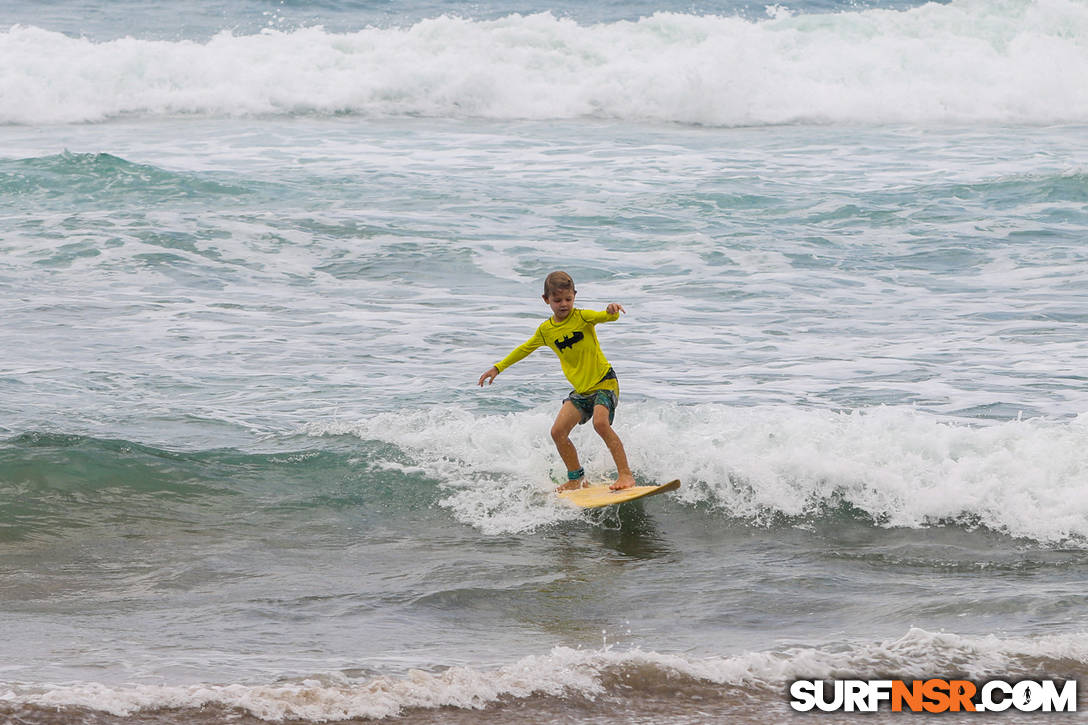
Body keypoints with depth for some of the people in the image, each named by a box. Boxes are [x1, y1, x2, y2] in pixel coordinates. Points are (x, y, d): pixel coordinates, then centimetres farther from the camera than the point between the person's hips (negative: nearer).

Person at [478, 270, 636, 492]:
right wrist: (498, 367, 24)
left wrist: (612, 311, -54)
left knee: (600, 422, -28)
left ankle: (625, 474, -24)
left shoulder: (582, 317, -11)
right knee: (558, 431, -3)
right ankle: (576, 478, 15)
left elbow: (604, 316, -29)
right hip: (580, 390, 6)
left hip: (604, 382, -6)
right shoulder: (546, 330, 4)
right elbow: (525, 349, 20)